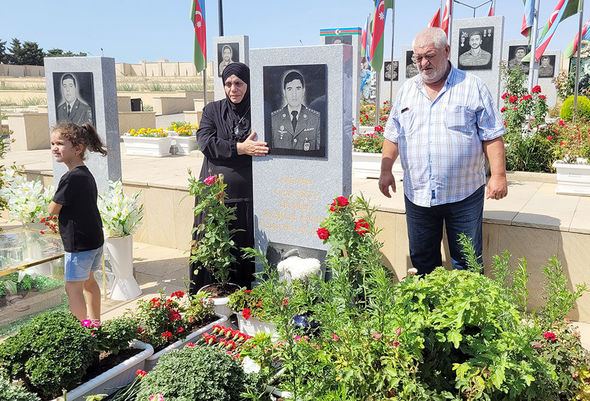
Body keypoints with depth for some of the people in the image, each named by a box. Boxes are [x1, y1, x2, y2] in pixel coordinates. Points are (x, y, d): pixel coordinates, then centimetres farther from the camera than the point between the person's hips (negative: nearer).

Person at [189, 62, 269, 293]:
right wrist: (239, 148, -17)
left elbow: (269, 149, 4)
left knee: (244, 248, 3)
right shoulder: (213, 110, 9)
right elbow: (204, 142, -7)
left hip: (246, 196, -1)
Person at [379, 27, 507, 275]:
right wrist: (386, 170, 8)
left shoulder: (472, 87, 0)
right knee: (421, 259, 13)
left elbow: (492, 136, -2)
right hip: (417, 195, 4)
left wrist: (498, 174, -9)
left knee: (467, 261, 4)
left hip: (463, 194, -3)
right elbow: (393, 135, 16)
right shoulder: (406, 91, 12)